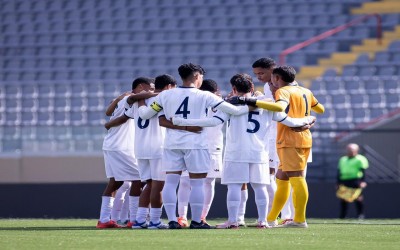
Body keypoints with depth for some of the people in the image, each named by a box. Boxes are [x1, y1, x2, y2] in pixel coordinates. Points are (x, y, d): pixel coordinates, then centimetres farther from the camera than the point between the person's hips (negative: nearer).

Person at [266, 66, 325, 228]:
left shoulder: (283, 91, -7)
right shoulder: (306, 92, 18)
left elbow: (280, 107, -29)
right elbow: (320, 109, 32)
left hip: (290, 141, -9)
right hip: (305, 139, 9)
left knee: (296, 178, -11)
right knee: (281, 179, 14)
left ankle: (300, 220, -14)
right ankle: (271, 219, 18)